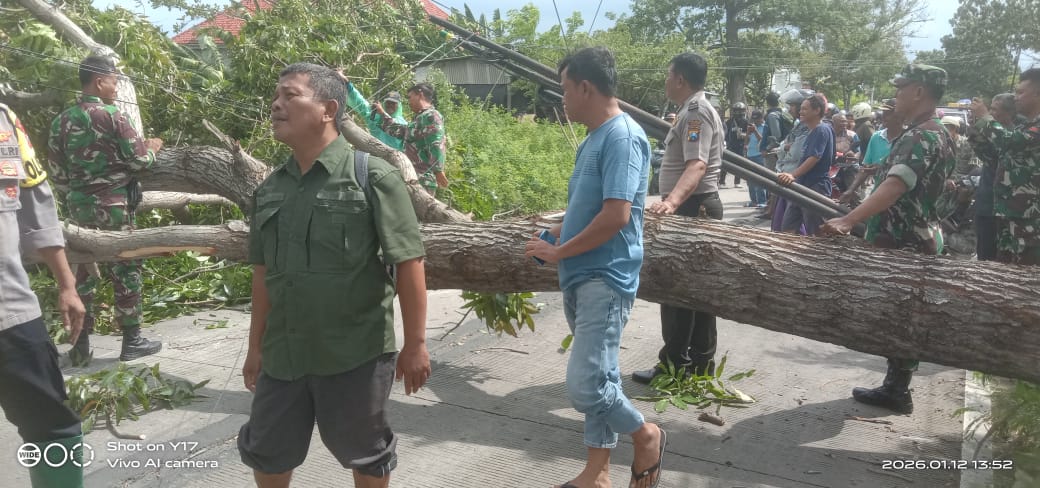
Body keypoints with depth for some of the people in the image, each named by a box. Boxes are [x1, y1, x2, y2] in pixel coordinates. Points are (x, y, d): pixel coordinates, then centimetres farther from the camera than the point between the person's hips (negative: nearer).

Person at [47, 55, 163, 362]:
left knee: (82, 270, 11)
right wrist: (152, 148, 11)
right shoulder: (111, 116, -11)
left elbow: (58, 171, 10)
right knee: (124, 268, 3)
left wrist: (72, 197, 21)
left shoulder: (61, 121, 7)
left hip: (78, 204, 6)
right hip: (112, 204, -6)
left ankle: (80, 344, 16)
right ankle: (132, 340, 9)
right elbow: (139, 160, -8)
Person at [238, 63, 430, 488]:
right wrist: (255, 346, 15)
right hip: (283, 353, 6)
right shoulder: (270, 189, 6)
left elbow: (408, 263, -12)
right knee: (265, 452, 19)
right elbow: (263, 273, 12)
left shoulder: (372, 176, -11)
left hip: (356, 352, -5)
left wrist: (415, 344, -13)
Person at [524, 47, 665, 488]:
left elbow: (616, 216, -23)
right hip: (580, 276, 9)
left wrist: (558, 252, -14)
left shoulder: (622, 137, -16)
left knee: (585, 387, -13)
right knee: (596, 378, 15)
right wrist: (555, 233, 6)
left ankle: (645, 435, 15)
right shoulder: (593, 138, 14)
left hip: (605, 279, -9)